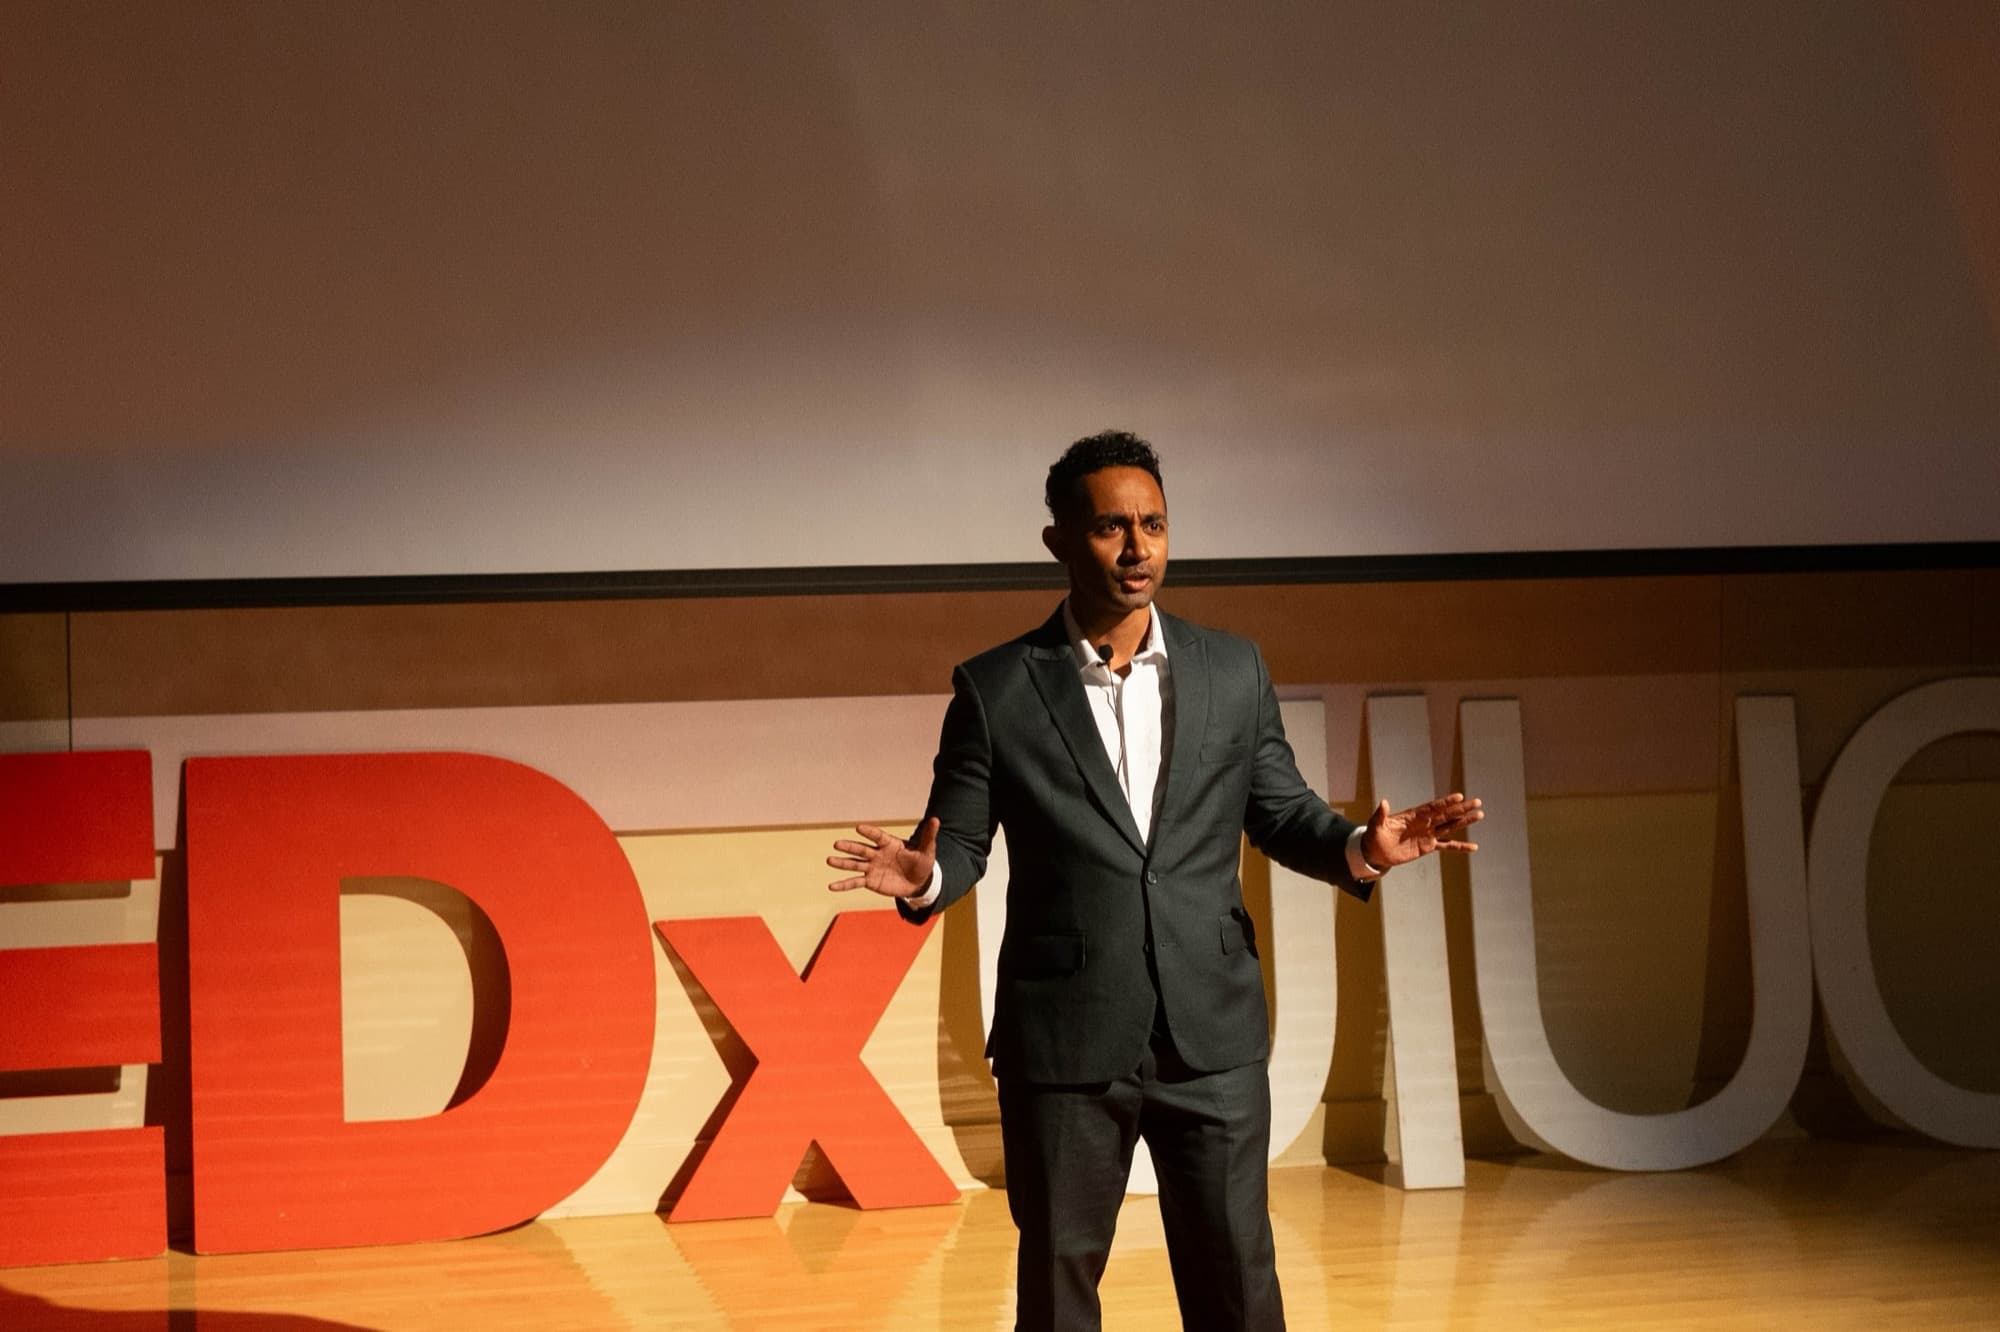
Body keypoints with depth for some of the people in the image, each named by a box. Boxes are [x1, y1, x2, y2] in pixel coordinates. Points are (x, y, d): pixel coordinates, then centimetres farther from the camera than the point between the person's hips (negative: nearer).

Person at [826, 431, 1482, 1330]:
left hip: (1213, 1038, 2)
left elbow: (1280, 811, 11)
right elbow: (960, 838, 2)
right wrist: (922, 875, -20)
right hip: (1063, 1044, -1)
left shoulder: (1234, 670, 6)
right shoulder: (995, 689, -1)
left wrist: (1359, 847, -8)